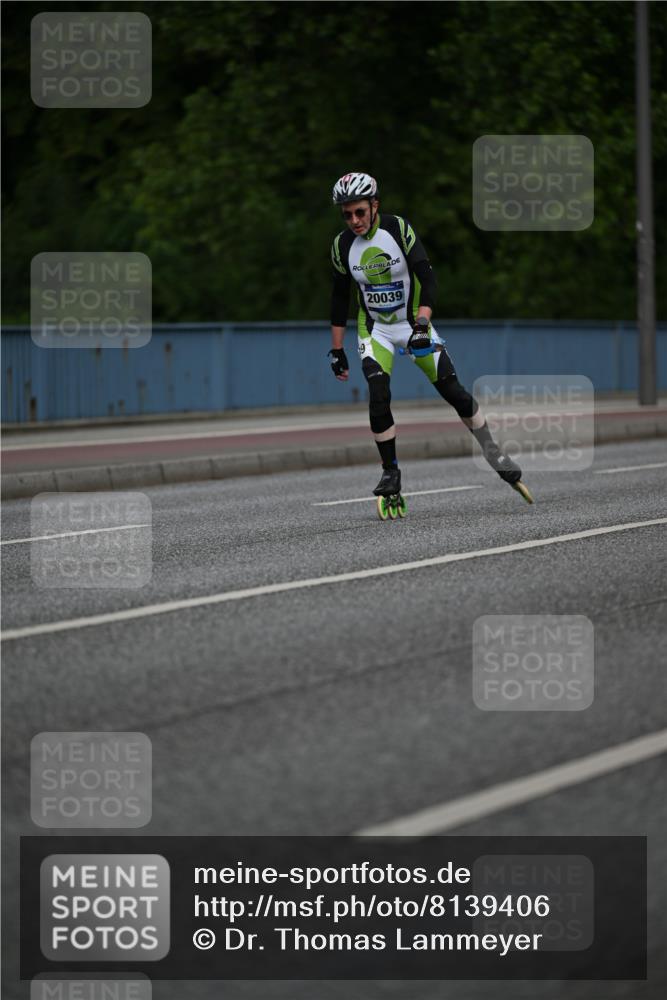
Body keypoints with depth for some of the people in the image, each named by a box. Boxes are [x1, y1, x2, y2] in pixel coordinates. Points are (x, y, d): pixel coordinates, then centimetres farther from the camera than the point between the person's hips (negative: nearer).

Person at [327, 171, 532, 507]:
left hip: (414, 323, -1)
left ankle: (493, 454, 11)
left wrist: (422, 325, -33)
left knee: (453, 391, -6)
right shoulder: (342, 245, -9)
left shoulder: (398, 228, -17)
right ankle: (390, 472, -5)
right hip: (375, 329, 1)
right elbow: (340, 297, 3)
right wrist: (336, 350, 4)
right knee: (378, 398, -19)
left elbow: (427, 277, -20)